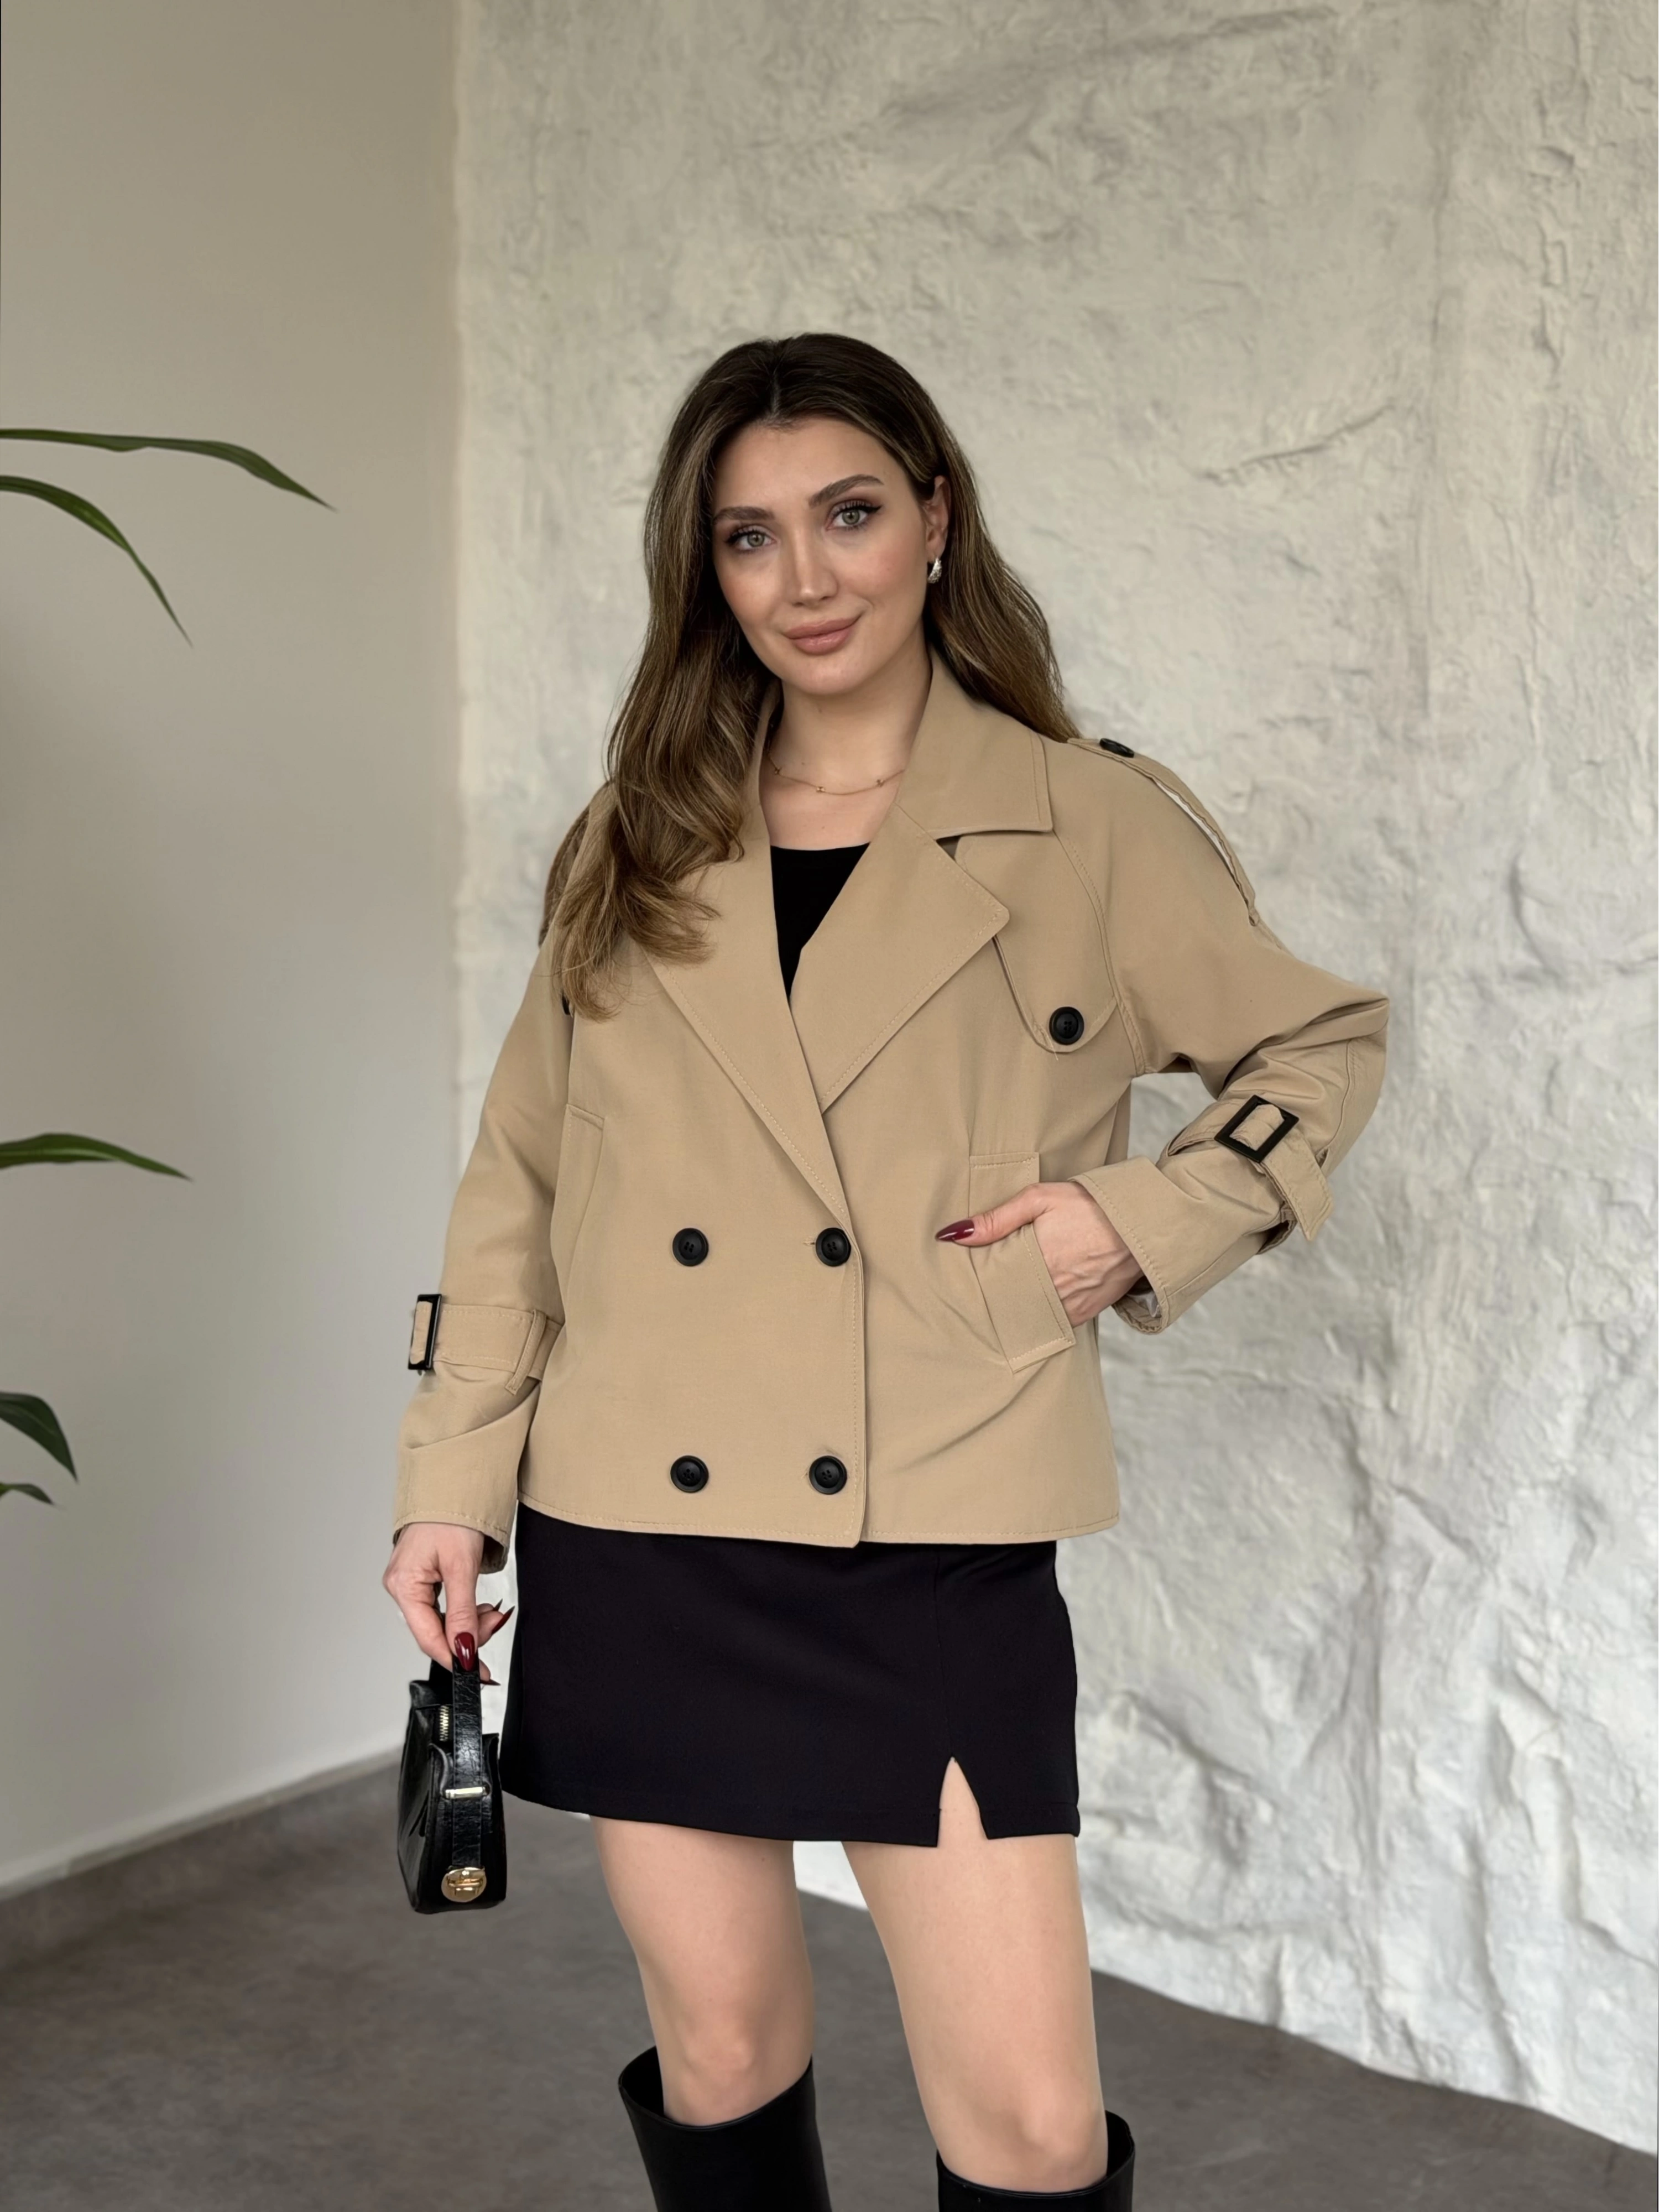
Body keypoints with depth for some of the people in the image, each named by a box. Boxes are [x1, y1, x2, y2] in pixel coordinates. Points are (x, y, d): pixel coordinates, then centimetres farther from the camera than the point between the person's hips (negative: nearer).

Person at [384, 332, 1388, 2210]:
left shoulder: (1096, 826, -1)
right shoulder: (637, 848, 7)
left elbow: (1322, 1047, 10)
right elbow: (517, 1182, 10)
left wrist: (1147, 1215, -6)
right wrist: (451, 1484, 5)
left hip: (939, 1552, -2)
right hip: (637, 1544, 3)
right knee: (718, 2055, 15)